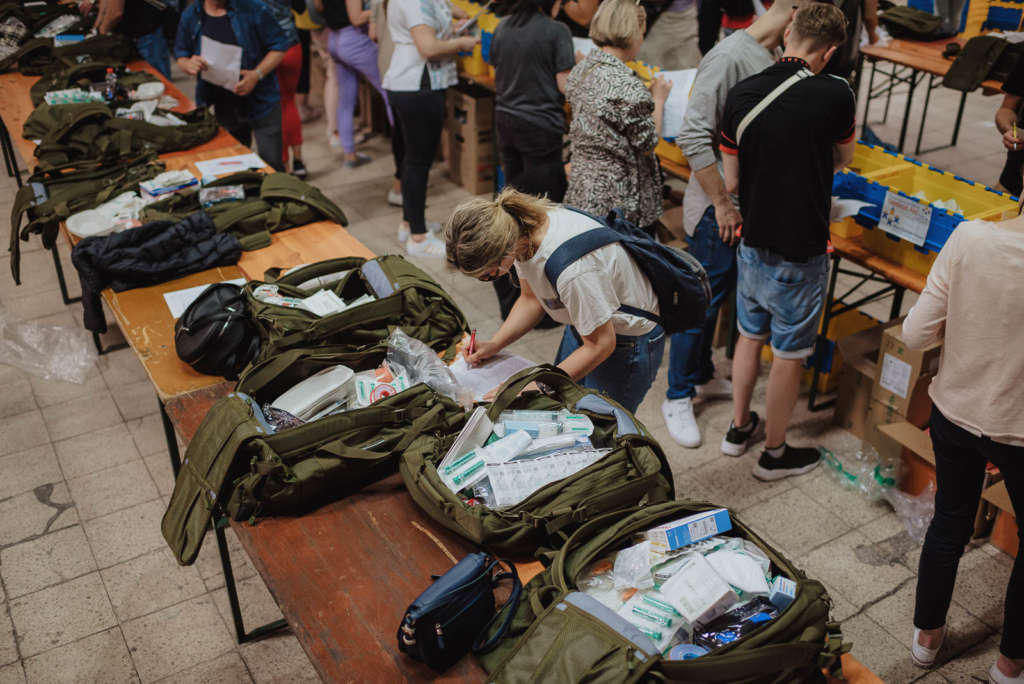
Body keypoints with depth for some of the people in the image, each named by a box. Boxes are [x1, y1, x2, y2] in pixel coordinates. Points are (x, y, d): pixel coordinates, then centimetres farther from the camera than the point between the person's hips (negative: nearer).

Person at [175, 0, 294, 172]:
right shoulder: (190, 16, 0)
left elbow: (279, 46, -7)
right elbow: (180, 55, 11)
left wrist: (257, 74, -22)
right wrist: (188, 64, -15)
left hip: (261, 104, -3)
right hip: (221, 110, 3)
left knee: (272, 165, 1)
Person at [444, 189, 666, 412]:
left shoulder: (572, 269, -40)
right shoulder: (519, 229, -16)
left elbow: (600, 345, -26)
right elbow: (531, 299, 3)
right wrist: (494, 344, -8)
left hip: (629, 342, -7)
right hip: (586, 324, 8)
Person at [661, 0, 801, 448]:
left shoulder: (773, 57, 7)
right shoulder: (730, 57, -20)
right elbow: (694, 136, -23)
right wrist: (723, 204, -19)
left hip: (749, 204, 8)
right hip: (716, 209, -8)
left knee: (721, 294, 20)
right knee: (703, 301, 1)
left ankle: (703, 377, 37)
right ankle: (678, 398, 16)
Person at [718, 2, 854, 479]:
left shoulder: (741, 95, -6)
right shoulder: (834, 94, -17)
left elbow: (731, 181, 2)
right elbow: (844, 158, 4)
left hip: (753, 243, 5)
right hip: (800, 254, -5)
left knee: (749, 336, 23)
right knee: (788, 355, 10)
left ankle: (739, 428, 39)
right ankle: (774, 453, 26)